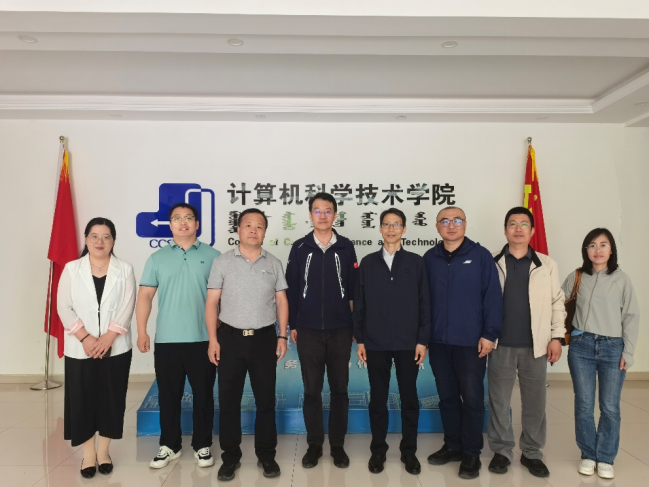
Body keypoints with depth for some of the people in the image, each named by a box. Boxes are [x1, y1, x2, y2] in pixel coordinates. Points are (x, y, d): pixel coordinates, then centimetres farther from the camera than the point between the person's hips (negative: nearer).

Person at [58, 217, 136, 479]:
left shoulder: (125, 270, 2)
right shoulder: (71, 269, 3)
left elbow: (127, 308, -6)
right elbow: (64, 307, -3)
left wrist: (108, 337, -16)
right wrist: (85, 337, -14)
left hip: (115, 347, 0)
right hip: (80, 348, 0)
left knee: (111, 399, 6)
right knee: (82, 399, 5)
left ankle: (103, 451, 24)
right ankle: (88, 454, 21)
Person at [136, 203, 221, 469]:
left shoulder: (212, 256, 2)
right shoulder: (157, 258, 7)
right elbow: (145, 296, 4)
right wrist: (141, 331, -4)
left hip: (203, 338, -1)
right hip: (167, 339, 2)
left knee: (203, 394, 8)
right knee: (168, 395, 12)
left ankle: (202, 445, 24)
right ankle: (169, 445, 28)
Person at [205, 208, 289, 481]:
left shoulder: (273, 264, 5)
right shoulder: (222, 262, 0)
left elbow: (281, 302, 6)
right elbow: (212, 302, -1)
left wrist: (282, 336, -1)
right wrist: (213, 339, -8)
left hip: (264, 338, 1)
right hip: (230, 337, -1)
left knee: (266, 399, 8)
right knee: (228, 400, 7)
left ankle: (266, 455, 24)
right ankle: (230, 456, 23)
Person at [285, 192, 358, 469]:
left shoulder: (346, 248, 3)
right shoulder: (300, 248, 3)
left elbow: (354, 289, 4)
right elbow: (292, 289, 4)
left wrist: (355, 325, 1)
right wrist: (292, 325, 1)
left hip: (340, 330, 0)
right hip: (308, 331, 0)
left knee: (339, 389, 8)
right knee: (312, 390, 8)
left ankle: (338, 445, 23)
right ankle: (314, 444, 23)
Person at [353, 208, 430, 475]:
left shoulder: (416, 262, 2)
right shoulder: (368, 263, 5)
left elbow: (424, 303, 1)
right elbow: (359, 304, 5)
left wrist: (422, 340, -3)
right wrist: (359, 339, 1)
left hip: (408, 343, 0)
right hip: (375, 343, 1)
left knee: (409, 398, 9)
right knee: (378, 398, 9)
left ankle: (409, 450, 25)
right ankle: (378, 449, 24)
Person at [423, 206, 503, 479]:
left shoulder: (480, 256, -4)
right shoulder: (429, 258, 5)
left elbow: (493, 296, -6)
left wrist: (490, 334, -9)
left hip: (471, 341, -3)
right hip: (439, 341, 3)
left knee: (472, 398, 6)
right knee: (447, 397, 14)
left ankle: (471, 454, 21)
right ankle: (452, 446, 29)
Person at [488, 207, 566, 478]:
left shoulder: (546, 265, 3)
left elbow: (557, 302, 4)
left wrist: (557, 336, -1)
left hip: (535, 346, 1)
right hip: (501, 345, -1)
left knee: (535, 403, 11)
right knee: (499, 402, 8)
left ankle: (532, 453, 27)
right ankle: (501, 451, 24)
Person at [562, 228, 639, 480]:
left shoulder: (622, 279, 1)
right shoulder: (575, 277, 3)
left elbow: (631, 317, 1)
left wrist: (628, 351, -3)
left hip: (613, 347, 0)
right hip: (581, 347, 1)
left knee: (610, 407, 5)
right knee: (583, 405, 7)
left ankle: (606, 458, 21)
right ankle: (588, 455, 23)